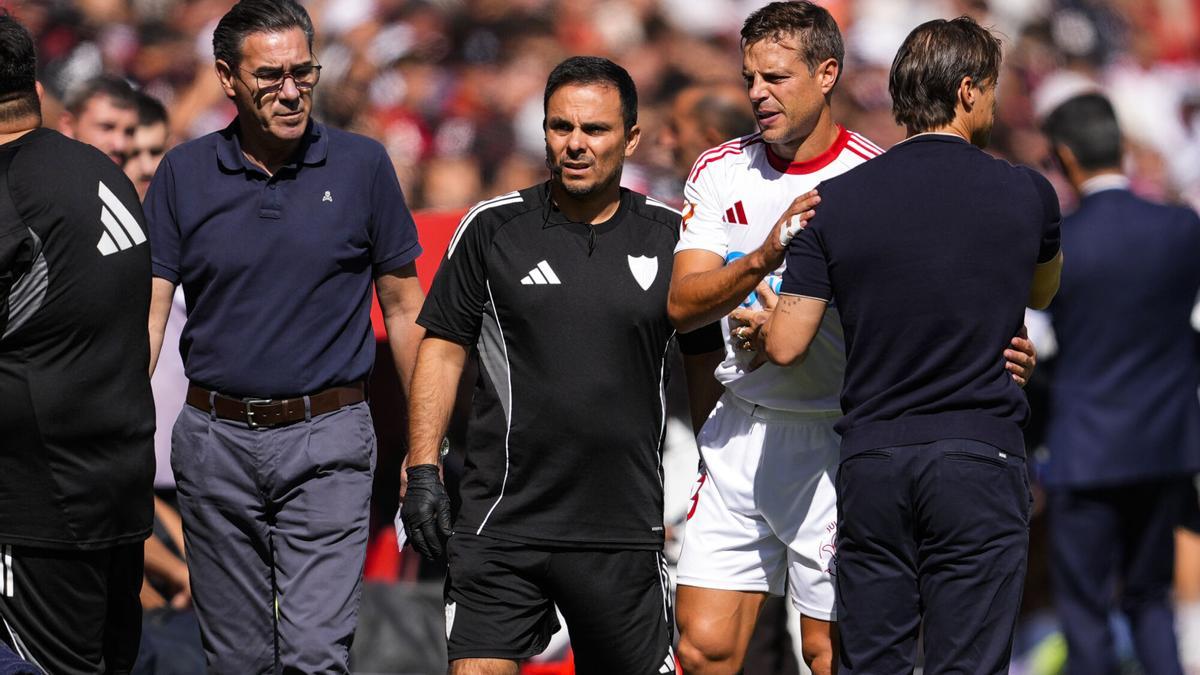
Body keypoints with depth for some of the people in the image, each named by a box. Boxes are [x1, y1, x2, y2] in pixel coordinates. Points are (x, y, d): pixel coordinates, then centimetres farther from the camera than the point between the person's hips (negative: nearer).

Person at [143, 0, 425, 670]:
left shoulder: (362, 165, 0)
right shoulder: (185, 175, 2)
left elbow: (402, 307, 6)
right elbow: (147, 313, 1)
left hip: (326, 443, -2)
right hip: (216, 440, 2)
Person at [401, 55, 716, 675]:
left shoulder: (667, 236, 6)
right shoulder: (492, 228, 2)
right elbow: (442, 347, 6)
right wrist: (422, 471, -2)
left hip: (626, 528, 1)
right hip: (503, 524, -1)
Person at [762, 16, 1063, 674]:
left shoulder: (836, 201, 0)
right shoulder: (1026, 194, 0)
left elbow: (786, 346, 0)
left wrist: (760, 316, 21)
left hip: (871, 462, 2)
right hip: (979, 458, -2)